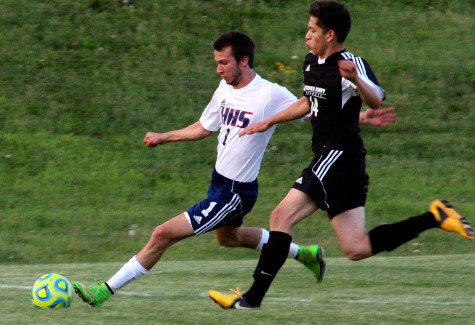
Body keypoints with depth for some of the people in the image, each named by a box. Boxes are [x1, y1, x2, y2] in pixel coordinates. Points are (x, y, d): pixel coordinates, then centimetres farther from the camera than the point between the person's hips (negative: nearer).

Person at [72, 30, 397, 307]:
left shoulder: (271, 95, -20)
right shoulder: (225, 89, 2)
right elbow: (204, 128, 18)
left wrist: (362, 118, -24)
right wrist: (163, 137, 18)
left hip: (236, 193, -9)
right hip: (220, 182, 9)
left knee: (163, 234, -14)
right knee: (229, 237, 35)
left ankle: (106, 291, -8)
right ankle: (305, 254, 48)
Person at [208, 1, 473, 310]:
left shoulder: (351, 65, -13)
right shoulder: (312, 63, 14)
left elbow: (377, 101, -28)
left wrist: (356, 81, -47)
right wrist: (268, 122, 34)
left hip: (339, 154, -10)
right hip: (331, 156, 10)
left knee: (282, 217, -15)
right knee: (358, 250, 7)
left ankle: (253, 296, -16)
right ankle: (435, 218, 11)